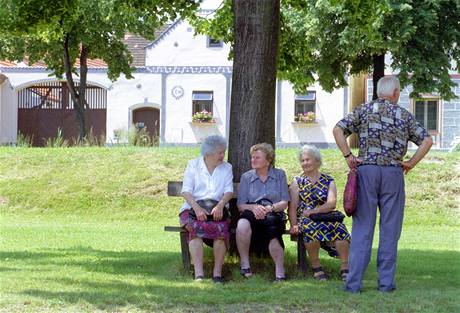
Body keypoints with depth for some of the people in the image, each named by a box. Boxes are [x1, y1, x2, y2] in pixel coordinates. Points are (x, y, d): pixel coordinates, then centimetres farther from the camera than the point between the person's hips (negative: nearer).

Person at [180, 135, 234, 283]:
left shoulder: (227, 168, 16)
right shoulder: (193, 165, 9)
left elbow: (229, 191, 3)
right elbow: (186, 191, -2)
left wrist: (220, 206, -18)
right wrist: (197, 208, -19)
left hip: (217, 210, 1)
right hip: (193, 208, -1)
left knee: (222, 228, -31)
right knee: (195, 227, -34)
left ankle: (217, 272, -29)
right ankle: (199, 273, -39)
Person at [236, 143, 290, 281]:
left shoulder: (279, 175, 14)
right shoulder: (246, 177, 15)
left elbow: (284, 203, 7)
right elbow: (240, 205, 7)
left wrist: (271, 208, -14)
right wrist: (254, 207, -15)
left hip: (274, 214, -1)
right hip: (252, 214, 1)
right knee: (243, 224, -37)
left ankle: (280, 271, -33)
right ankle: (244, 264, -22)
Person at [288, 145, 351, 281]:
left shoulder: (328, 181, 15)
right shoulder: (297, 181, 16)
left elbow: (332, 203, -1)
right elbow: (292, 207, 4)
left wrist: (312, 211, -15)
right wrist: (294, 225, -13)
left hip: (325, 218, 1)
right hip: (304, 219, -1)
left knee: (339, 227, -33)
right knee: (311, 227, -37)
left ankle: (345, 267, -31)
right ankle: (316, 267, -25)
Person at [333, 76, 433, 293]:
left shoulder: (364, 110, 7)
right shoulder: (404, 115, 7)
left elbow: (338, 130, -3)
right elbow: (426, 141, 0)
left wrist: (348, 156, 1)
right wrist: (410, 164, 4)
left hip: (366, 170, 0)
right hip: (393, 173, 0)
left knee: (362, 227, 1)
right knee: (389, 229, 6)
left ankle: (354, 282, -3)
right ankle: (386, 281, 7)